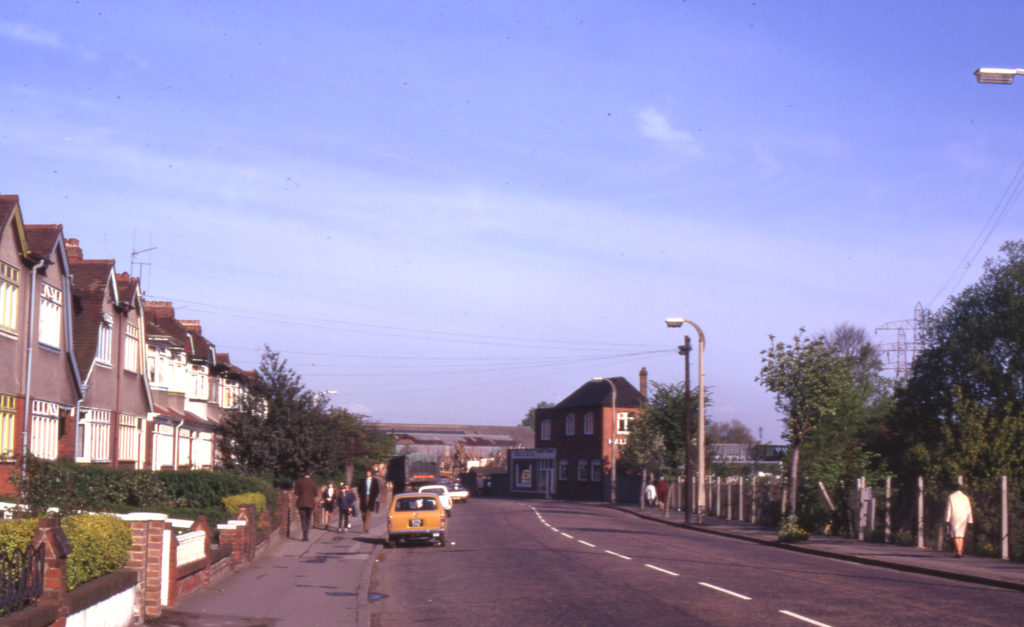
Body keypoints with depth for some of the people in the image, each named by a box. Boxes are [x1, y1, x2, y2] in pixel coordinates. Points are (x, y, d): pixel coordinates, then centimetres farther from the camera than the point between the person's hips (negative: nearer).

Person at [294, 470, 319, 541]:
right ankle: (306, 536, 19)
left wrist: (296, 503, 5)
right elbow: (315, 495, 6)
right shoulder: (313, 482, 3)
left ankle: (305, 536, -18)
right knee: (308, 519, 15)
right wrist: (315, 504, 14)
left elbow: (296, 495, -2)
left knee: (303, 519, -3)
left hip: (301, 503, -2)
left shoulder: (299, 482, -2)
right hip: (310, 504, 2)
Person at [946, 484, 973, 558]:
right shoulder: (965, 497, 7)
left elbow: (948, 509, -4)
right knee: (961, 535, 13)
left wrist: (947, 520, -3)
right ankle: (961, 552, 11)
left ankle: (958, 552, -13)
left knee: (955, 536, -3)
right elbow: (969, 510, 6)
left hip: (954, 518, -4)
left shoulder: (951, 497, -1)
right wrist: (970, 521, 8)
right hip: (963, 518, 4)